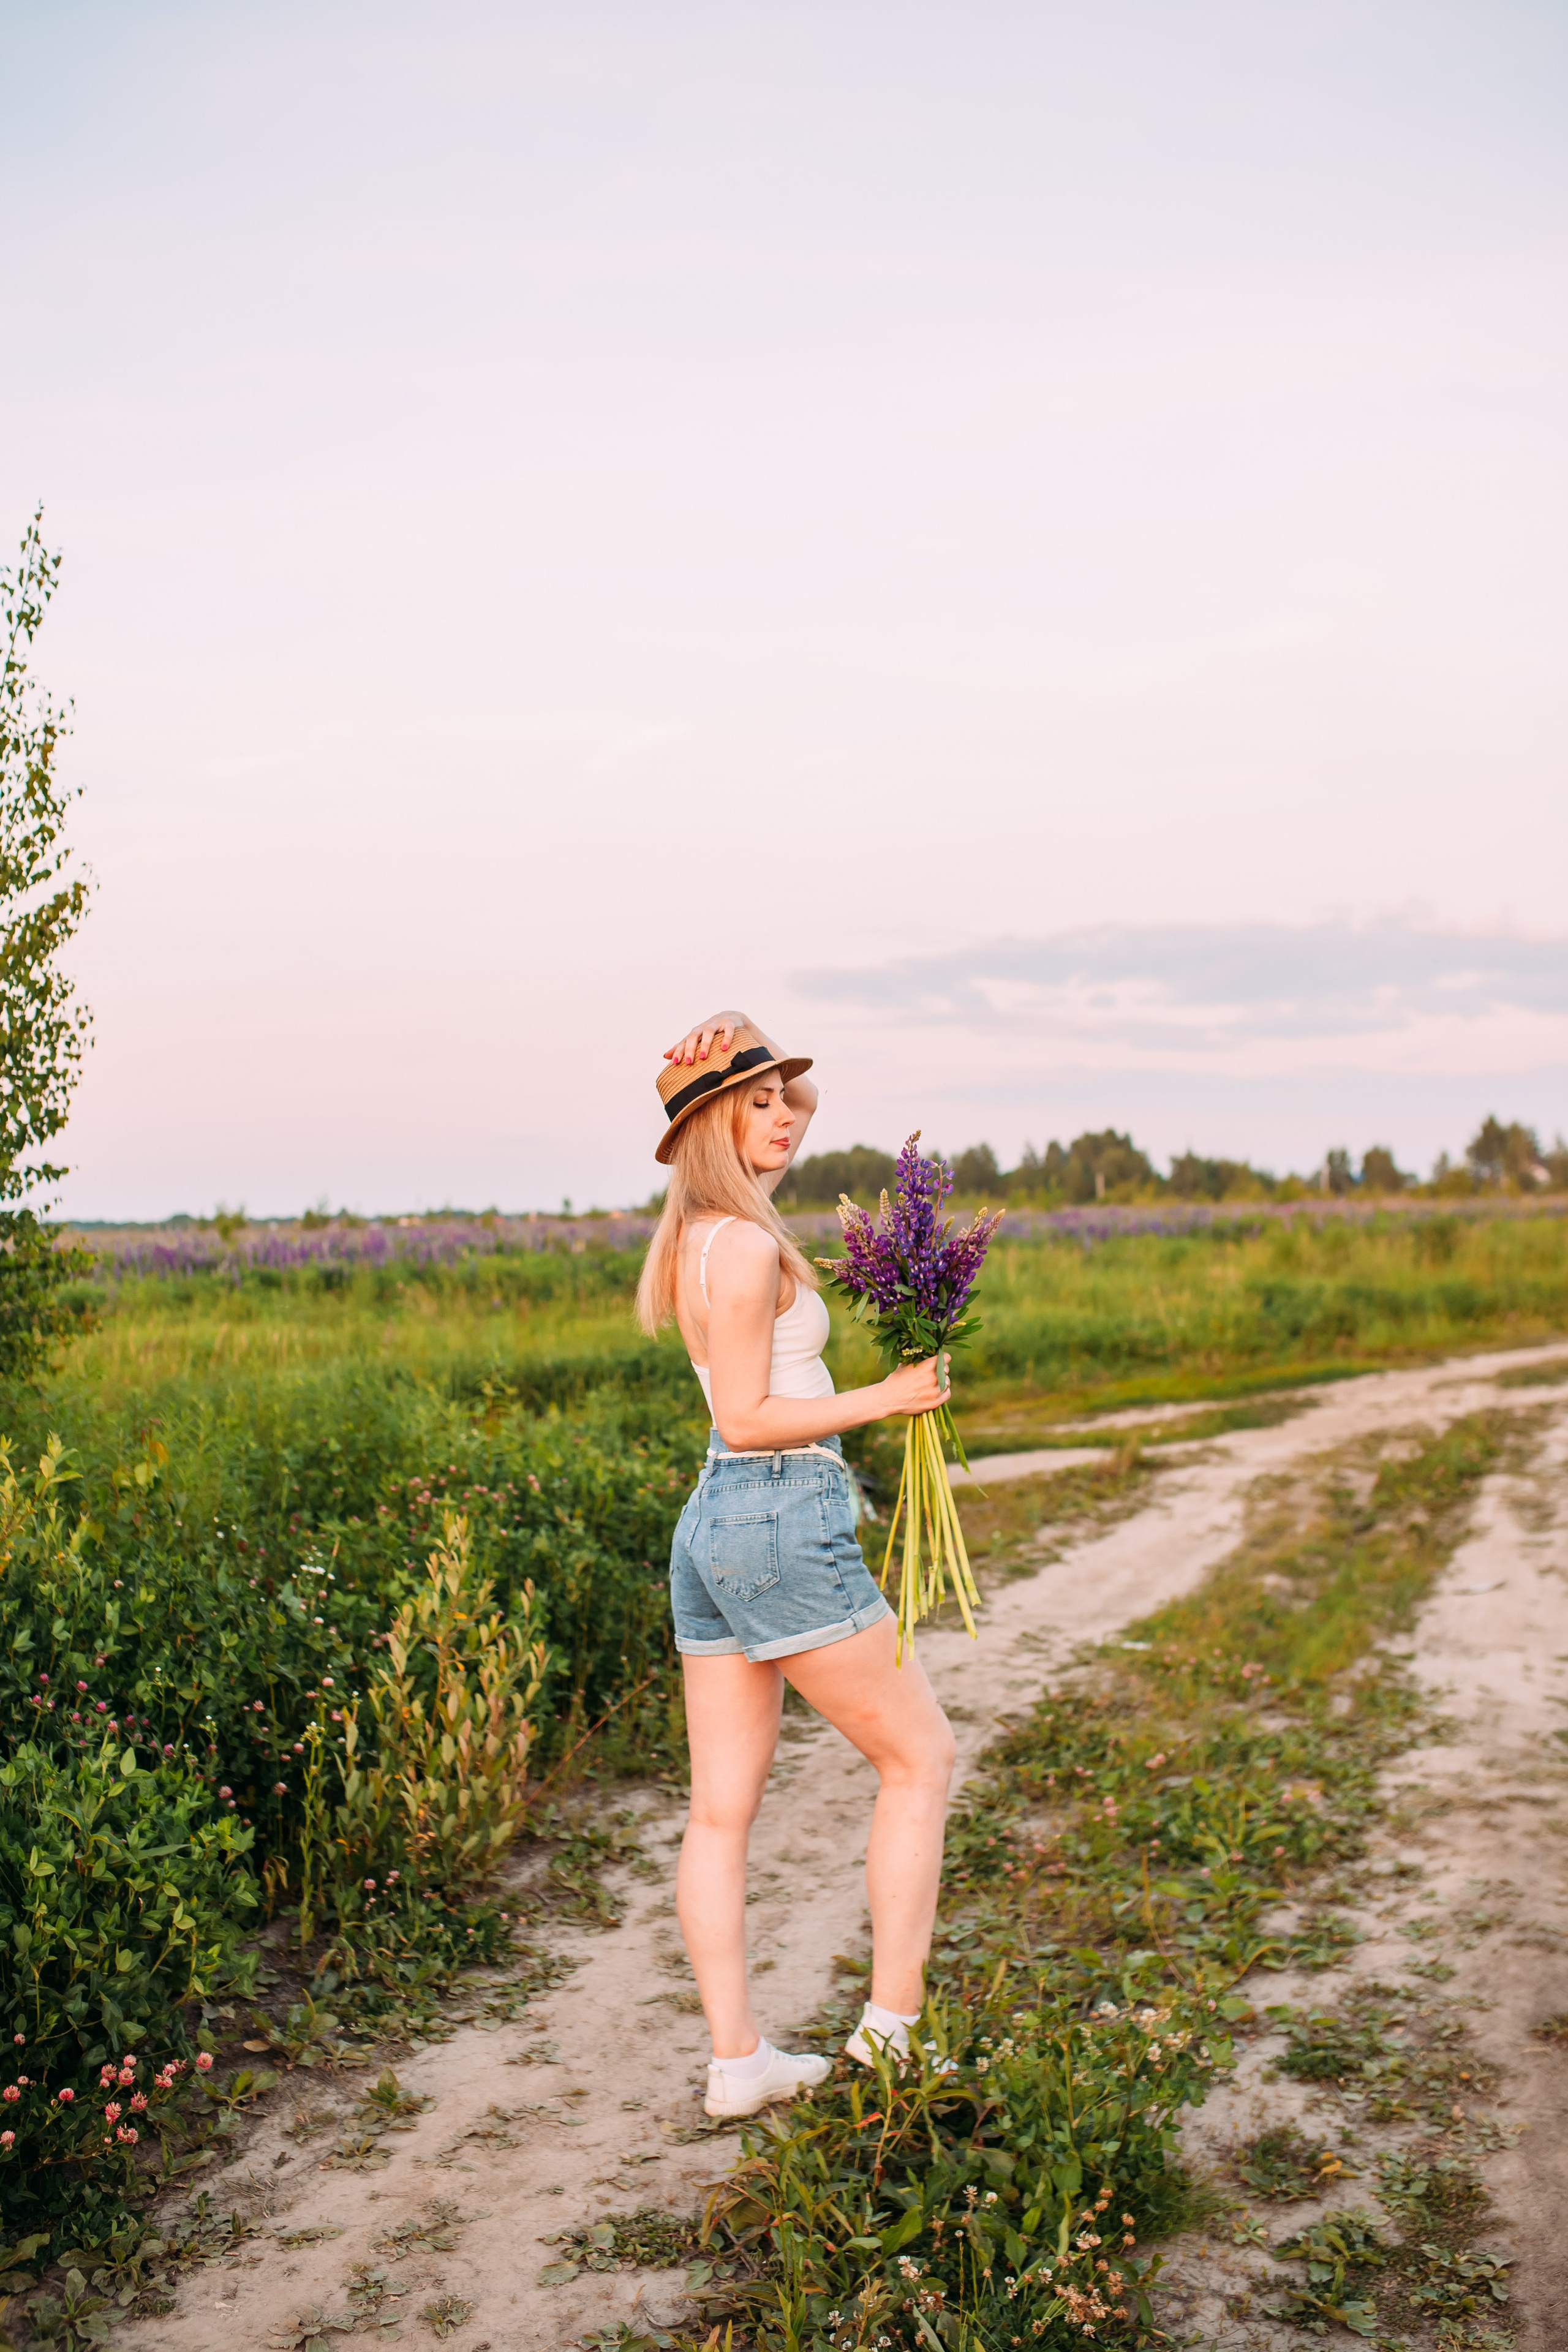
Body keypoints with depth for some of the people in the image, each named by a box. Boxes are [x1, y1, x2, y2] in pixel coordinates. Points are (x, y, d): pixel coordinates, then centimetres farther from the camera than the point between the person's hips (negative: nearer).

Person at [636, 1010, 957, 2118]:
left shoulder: (703, 1231, 13)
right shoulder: (745, 1246, -15)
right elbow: (748, 1418, -17)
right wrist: (889, 1397, -12)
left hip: (710, 1529, 9)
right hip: (784, 1522, -9)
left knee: (723, 1807, 9)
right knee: (923, 1755, 5)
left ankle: (738, 2061, 15)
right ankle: (889, 2031, 7)